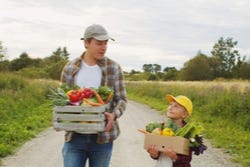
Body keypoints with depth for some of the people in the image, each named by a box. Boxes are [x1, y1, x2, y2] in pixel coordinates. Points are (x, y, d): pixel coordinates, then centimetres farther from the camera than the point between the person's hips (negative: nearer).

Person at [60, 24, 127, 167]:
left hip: (102, 137, 0)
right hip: (75, 136, 1)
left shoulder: (114, 68, 0)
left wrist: (114, 115, -20)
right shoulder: (70, 68, 4)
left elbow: (122, 99, 1)